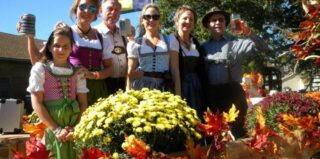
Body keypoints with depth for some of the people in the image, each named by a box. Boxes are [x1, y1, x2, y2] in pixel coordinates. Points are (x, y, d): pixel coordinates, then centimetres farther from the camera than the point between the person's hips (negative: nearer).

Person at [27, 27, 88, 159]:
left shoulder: (77, 72, 11)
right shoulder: (40, 69, 2)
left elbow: (83, 103, 8)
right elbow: (36, 103, -5)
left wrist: (75, 127, -9)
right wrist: (56, 129, -13)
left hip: (73, 130, 3)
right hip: (50, 129, -2)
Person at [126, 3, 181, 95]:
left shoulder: (170, 41, 7)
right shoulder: (135, 44, 8)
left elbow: (175, 70, 4)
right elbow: (130, 73, 10)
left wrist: (178, 94, -2)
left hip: (164, 89, 0)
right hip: (141, 88, 0)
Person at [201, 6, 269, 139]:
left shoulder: (236, 43, 5)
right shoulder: (204, 47, 11)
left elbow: (262, 48, -4)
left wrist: (249, 34, -18)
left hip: (232, 92, -2)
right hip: (211, 93, 2)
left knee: (236, 129, 2)